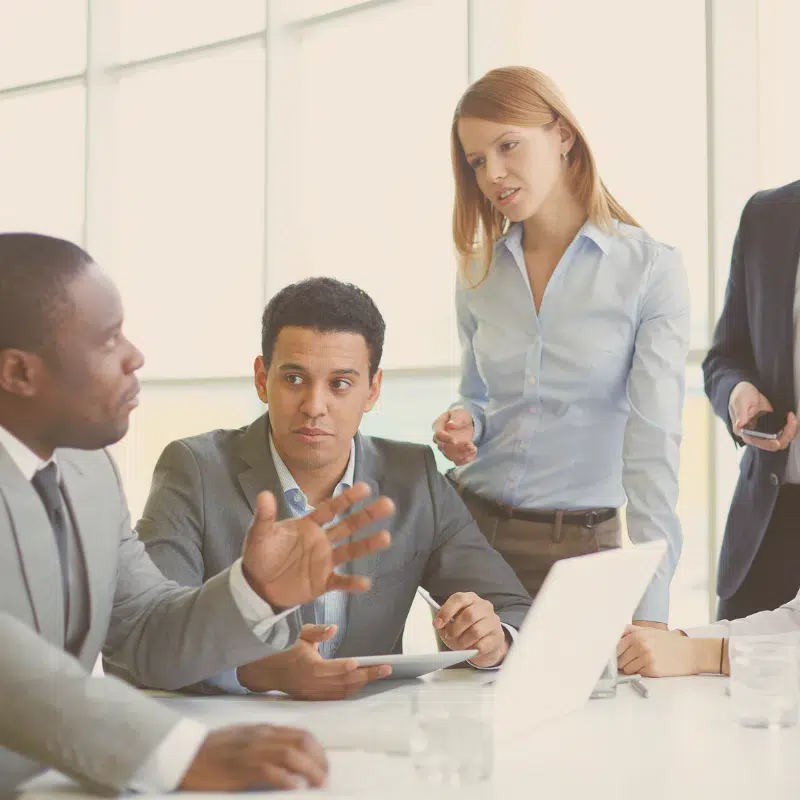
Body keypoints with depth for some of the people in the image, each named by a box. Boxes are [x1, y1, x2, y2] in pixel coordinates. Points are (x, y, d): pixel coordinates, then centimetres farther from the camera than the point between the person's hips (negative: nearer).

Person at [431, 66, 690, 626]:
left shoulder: (651, 271, -10)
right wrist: (464, 424, -6)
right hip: (468, 524, 4)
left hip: (580, 543, -3)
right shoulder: (479, 274, 5)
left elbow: (654, 445, -17)